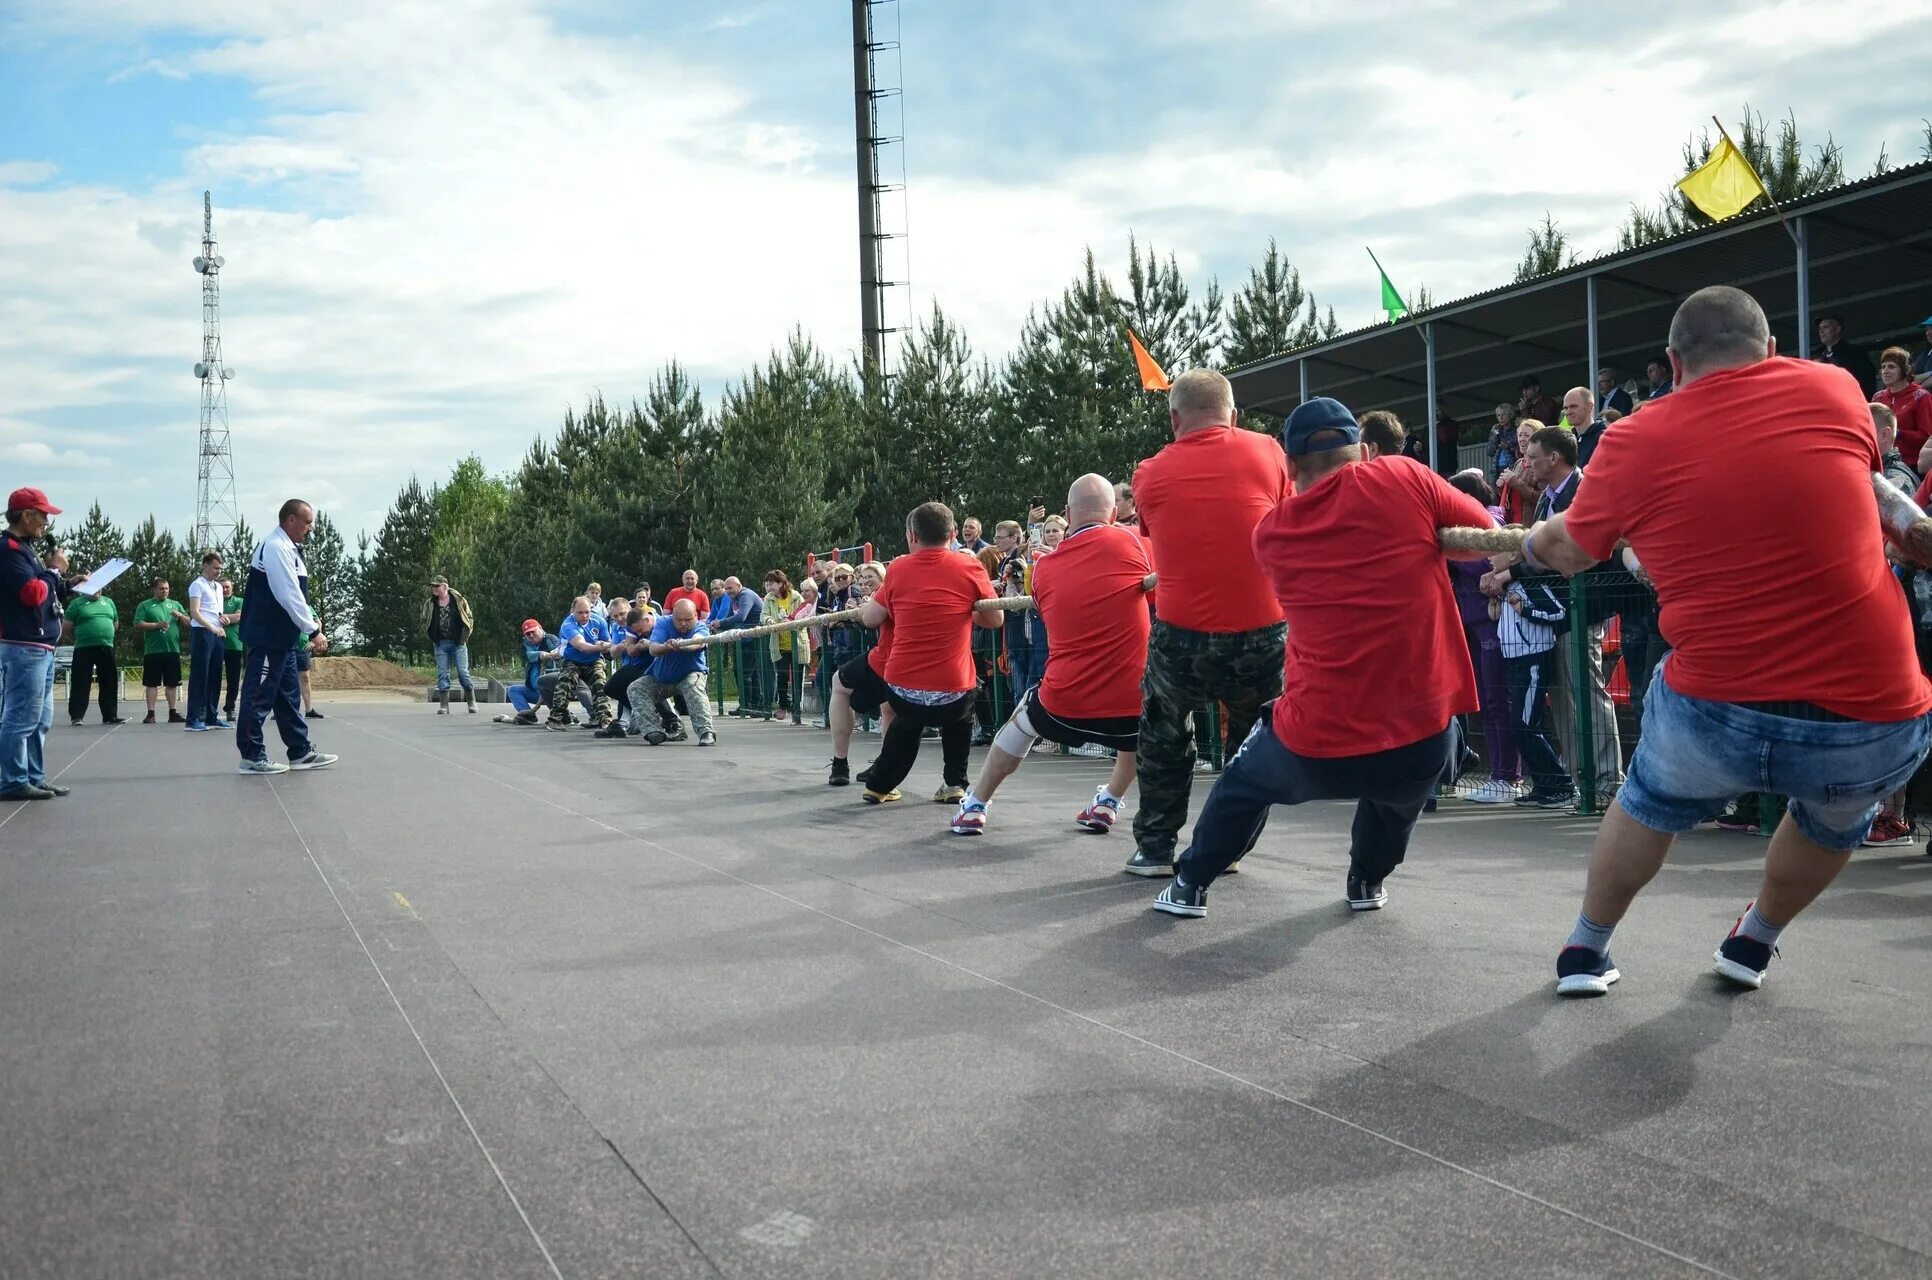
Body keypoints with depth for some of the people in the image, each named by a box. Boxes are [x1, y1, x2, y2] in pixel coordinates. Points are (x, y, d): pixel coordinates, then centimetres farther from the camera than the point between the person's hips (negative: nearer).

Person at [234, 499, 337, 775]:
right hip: (267, 637, -10)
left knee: (289, 694, 13)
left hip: (282, 638, 10)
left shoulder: (287, 549, 15)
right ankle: (252, 757, 1)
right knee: (259, 695, -4)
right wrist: (314, 631, -17)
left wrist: (307, 632, 14)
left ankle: (301, 752, 18)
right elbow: (289, 597, -21)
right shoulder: (276, 548, -16)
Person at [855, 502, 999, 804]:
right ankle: (955, 783, 24)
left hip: (902, 690, 1)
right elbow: (995, 619, 5)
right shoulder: (969, 567, -3)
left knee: (907, 723, 36)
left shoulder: (899, 568, 1)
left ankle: (879, 785, 33)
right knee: (959, 720, 34)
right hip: (952, 691, -1)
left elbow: (870, 619, 8)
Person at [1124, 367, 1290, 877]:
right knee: (1254, 742, 23)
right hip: (1262, 633, 0)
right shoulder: (1267, 452, 1)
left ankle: (1155, 848, 24)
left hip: (1181, 637, 0)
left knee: (1164, 739, 24)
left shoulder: (1151, 475, 3)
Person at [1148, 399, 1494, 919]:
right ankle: (1367, 882, 44)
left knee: (1245, 777, 33)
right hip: (1421, 742, 0)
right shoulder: (1404, 479, -3)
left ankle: (1189, 886, 40)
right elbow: (1489, 535, 8)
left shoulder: (1270, 531, 4)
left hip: (1316, 750, 1)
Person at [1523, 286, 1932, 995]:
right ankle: (1754, 943, 49)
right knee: (1837, 818, 35)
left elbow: (1568, 551, 17)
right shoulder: (1835, 390, 3)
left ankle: (1585, 951, 41)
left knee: (1651, 800, 32)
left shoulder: (1634, 443, 0)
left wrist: (1530, 538, 40)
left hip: (1716, 719, 0)